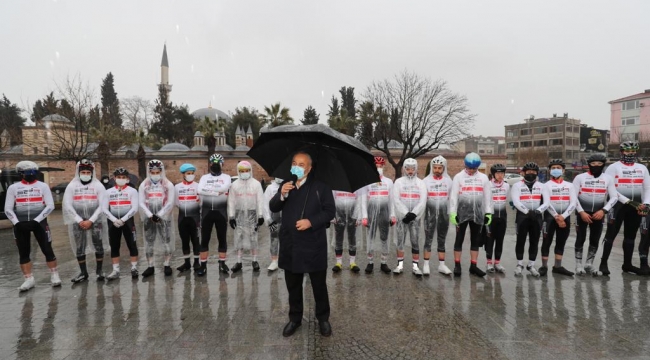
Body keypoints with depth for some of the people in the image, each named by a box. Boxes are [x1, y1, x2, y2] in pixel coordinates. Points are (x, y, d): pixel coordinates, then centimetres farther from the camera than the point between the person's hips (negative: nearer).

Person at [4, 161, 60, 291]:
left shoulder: (43, 186, 1)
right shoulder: (13, 187, 6)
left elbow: (50, 206, -4)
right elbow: (8, 209, 5)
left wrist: (36, 220, -12)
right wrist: (17, 223, -8)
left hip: (39, 223, -2)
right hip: (20, 224, 2)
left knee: (47, 250, -1)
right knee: (23, 253, 6)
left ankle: (54, 275, 9)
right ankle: (29, 279, 14)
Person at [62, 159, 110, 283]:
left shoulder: (98, 186, 1)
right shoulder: (71, 186, 5)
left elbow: (102, 206, -3)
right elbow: (67, 206, 0)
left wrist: (90, 220, -10)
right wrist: (80, 221, -8)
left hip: (95, 221, -1)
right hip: (78, 222, 1)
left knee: (99, 246, 1)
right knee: (79, 248, 5)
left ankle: (99, 270, 15)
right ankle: (83, 273, 17)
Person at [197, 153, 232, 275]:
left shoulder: (226, 177, 5)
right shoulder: (204, 177, 9)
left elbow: (224, 188, -18)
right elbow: (200, 190, -11)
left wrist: (208, 189, -14)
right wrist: (217, 192, -17)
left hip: (221, 211, -1)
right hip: (206, 211, 1)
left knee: (222, 239, 6)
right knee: (204, 239, 4)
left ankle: (222, 263, 17)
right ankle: (203, 265, 10)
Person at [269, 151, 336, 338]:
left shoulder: (321, 187, -4)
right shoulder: (286, 185, 9)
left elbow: (330, 211, -7)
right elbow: (273, 208, 3)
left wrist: (311, 221, -20)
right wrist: (282, 195, -17)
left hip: (314, 245, -4)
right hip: (290, 245, 4)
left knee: (319, 285, 10)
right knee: (293, 285, 15)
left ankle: (323, 318, 27)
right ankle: (295, 318, 31)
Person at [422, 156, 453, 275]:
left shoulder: (448, 181, 5)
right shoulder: (426, 180, 0)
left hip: (444, 214, 2)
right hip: (430, 214, -2)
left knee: (442, 240, 10)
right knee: (428, 239, 0)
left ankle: (441, 265, 17)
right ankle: (426, 265, 7)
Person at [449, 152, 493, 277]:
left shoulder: (483, 178, 8)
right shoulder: (458, 177, 0)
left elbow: (488, 196, 9)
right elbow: (453, 196, -4)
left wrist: (488, 213, 3)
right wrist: (452, 213, -10)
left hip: (478, 213, 3)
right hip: (462, 212, -3)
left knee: (475, 240, 8)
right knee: (459, 239, 1)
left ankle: (473, 266, 15)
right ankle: (457, 265, 7)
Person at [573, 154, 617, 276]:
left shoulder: (608, 178, 1)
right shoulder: (580, 177, -5)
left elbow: (614, 197, 0)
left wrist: (603, 211, -12)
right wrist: (581, 212, -14)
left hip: (598, 213, 3)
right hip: (582, 213, -2)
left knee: (595, 240, 7)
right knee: (580, 239, 0)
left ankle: (589, 265, 20)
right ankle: (578, 265, 9)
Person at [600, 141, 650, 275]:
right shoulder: (613, 167, -4)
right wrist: (628, 201, -16)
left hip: (636, 206, 5)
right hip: (618, 205, -5)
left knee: (630, 235, 11)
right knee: (611, 234, -3)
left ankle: (627, 264, 21)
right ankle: (603, 263, 2)